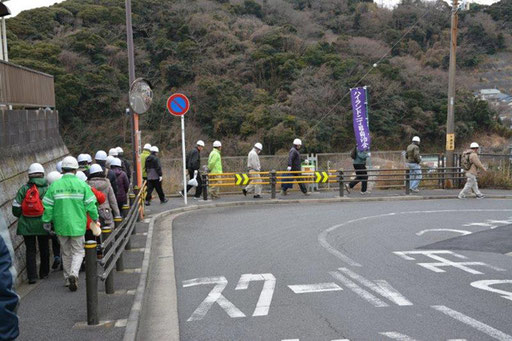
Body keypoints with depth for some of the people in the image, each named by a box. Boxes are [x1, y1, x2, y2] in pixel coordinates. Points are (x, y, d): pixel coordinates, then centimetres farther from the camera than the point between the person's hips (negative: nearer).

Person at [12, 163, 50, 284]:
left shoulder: (24, 189, -4)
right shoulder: (47, 189, -5)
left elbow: (16, 209, -4)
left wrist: (21, 216, 16)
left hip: (26, 225, 0)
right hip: (42, 224, 0)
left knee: (30, 250, 7)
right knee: (44, 248, 16)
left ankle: (32, 276, 1)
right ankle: (44, 273, 25)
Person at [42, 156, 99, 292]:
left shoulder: (55, 185, -1)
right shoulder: (82, 184, -6)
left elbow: (48, 206, -1)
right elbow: (90, 205, -6)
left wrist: (47, 221, 9)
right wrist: (95, 218, 8)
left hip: (61, 225, 2)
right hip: (77, 225, -2)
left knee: (66, 253, 16)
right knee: (78, 251, 7)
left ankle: (68, 279, 23)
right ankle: (74, 274, -16)